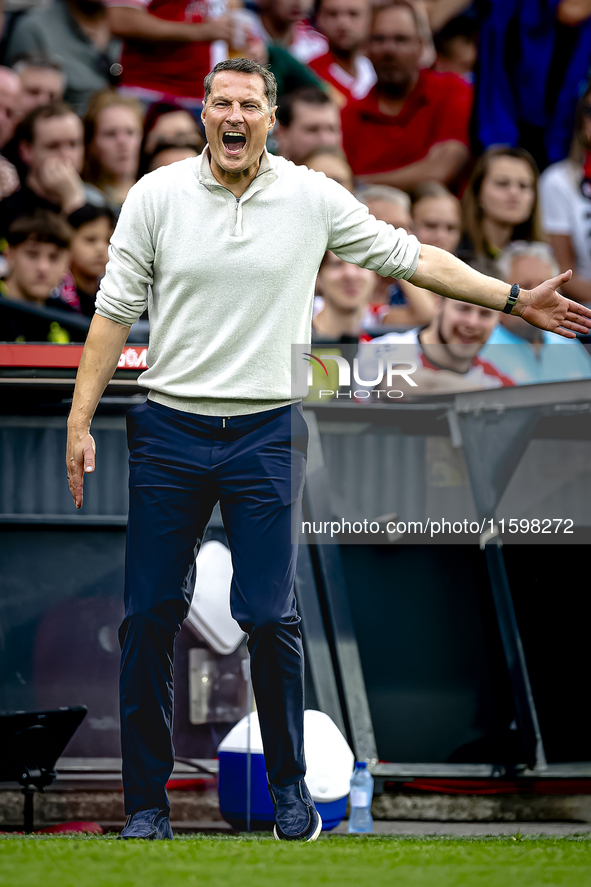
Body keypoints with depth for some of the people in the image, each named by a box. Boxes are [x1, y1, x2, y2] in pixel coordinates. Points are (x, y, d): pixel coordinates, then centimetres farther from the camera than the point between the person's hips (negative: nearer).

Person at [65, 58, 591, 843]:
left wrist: (517, 301, 6)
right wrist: (81, 421, -1)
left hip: (266, 434, 0)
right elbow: (116, 310, 3)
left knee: (270, 618, -5)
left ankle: (289, 786, 11)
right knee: (149, 618, 0)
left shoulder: (314, 198, 1)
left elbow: (410, 257, 8)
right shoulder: (157, 196, 0)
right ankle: (146, 799, 9)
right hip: (169, 431, 0)